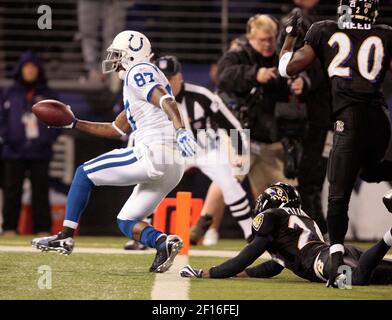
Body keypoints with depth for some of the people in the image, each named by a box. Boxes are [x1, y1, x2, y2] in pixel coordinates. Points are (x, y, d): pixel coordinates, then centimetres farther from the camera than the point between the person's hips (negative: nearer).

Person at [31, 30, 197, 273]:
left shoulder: (138, 72, -2)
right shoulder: (139, 81, 28)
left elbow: (166, 101, -20)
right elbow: (116, 130, 33)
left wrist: (180, 130, -36)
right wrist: (74, 124, 32)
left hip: (153, 155, -9)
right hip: (172, 168, 9)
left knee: (84, 174, 6)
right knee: (126, 221, 15)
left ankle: (66, 236, 4)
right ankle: (164, 242, -11)